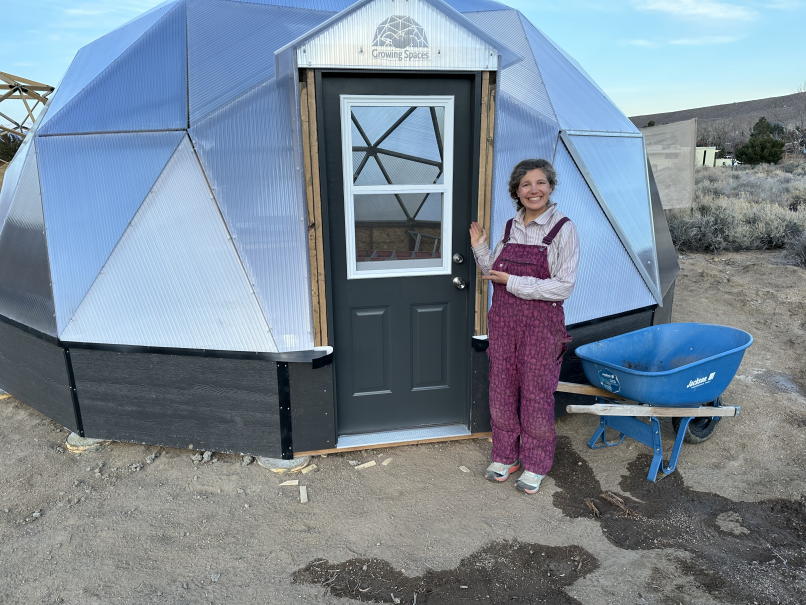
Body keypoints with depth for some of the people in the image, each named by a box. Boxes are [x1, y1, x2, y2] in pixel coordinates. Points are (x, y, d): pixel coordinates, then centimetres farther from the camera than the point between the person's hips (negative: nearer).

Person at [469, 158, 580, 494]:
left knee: (536, 393, 5)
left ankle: (535, 465, 23)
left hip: (542, 323, -5)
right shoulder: (510, 227, 7)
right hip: (504, 319, 5)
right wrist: (481, 250, 0)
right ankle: (505, 455, 30)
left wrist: (513, 282, -17)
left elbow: (563, 287, -16)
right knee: (502, 390, 11)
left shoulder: (563, 229, -9)